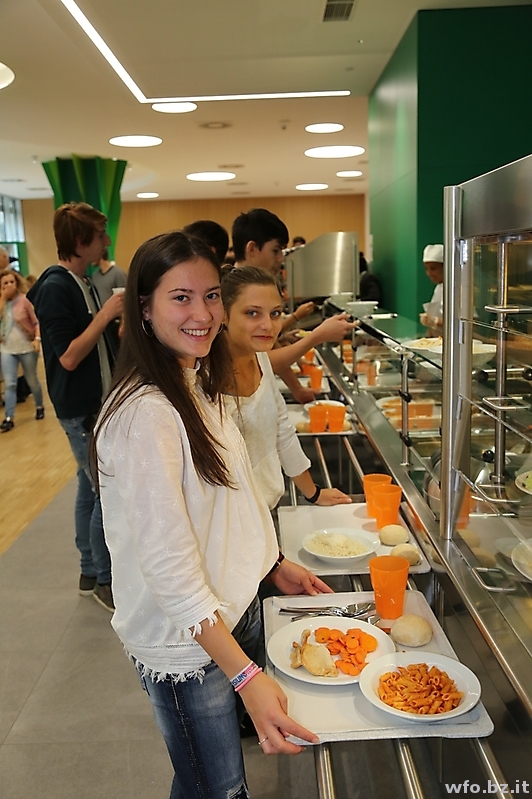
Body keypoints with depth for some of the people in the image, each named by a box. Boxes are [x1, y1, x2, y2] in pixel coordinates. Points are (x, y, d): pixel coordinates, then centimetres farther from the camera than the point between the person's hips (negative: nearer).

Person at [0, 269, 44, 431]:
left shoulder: (24, 299, -6)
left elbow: (36, 322, -5)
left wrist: (37, 339, -18)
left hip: (26, 347, -2)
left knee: (32, 380, 12)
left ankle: (39, 407, 34)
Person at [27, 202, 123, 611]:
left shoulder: (80, 283, 11)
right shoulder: (55, 287, -17)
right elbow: (68, 356, -21)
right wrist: (106, 314, -20)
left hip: (96, 404, 9)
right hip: (80, 409, -9)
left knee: (92, 488, 15)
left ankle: (91, 573, 28)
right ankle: (105, 580, 11)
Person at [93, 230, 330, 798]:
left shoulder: (197, 385, 4)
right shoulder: (144, 414, -26)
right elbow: (168, 565, -28)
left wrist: (274, 565, 13)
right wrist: (245, 674, -30)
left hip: (234, 611, 8)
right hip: (185, 644, -8)